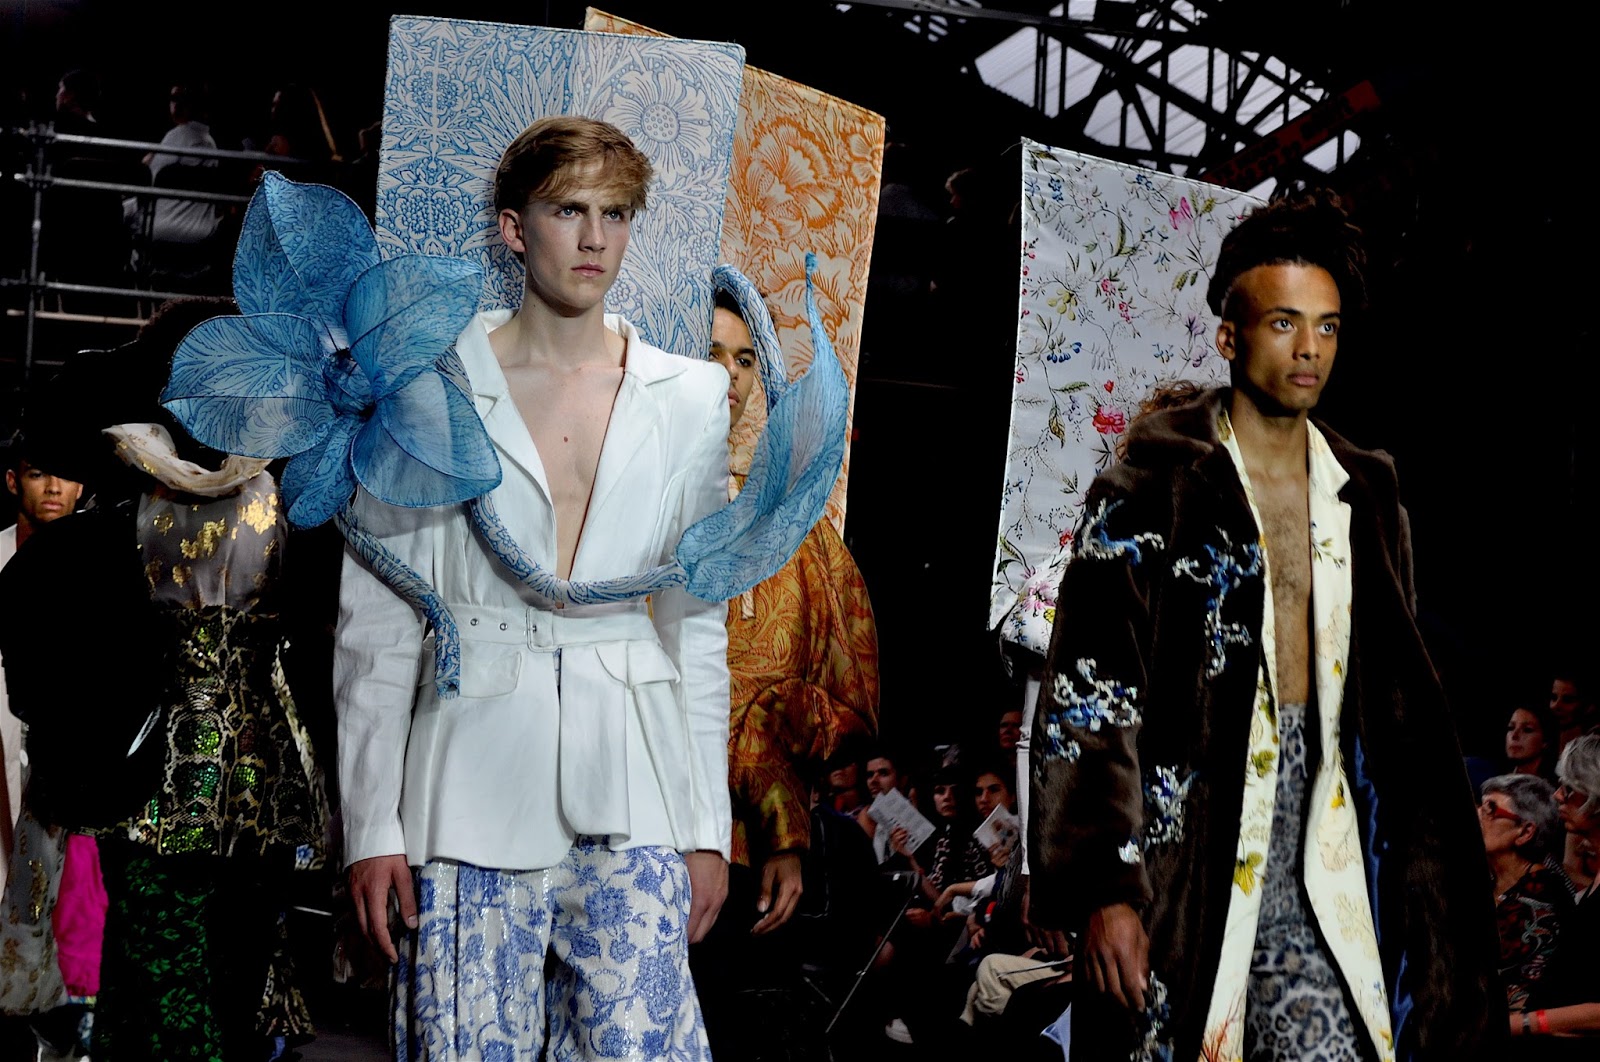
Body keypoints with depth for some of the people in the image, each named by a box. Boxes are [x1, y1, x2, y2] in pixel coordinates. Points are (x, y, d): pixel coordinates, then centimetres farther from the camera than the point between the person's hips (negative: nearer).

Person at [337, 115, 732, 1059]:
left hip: (629, 794, 2)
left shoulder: (690, 398, 9)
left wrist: (709, 826, 9)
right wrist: (371, 829, -2)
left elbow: (698, 623, 12)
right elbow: (376, 625, 3)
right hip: (474, 790, -1)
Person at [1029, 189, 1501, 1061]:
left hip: (1323, 856, 4)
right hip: (1181, 842, -4)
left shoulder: (1364, 501, 13)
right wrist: (1098, 888, -14)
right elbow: (1086, 698, -7)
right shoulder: (1149, 495, -3)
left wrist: (1413, 879, 13)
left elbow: (1398, 703, 17)